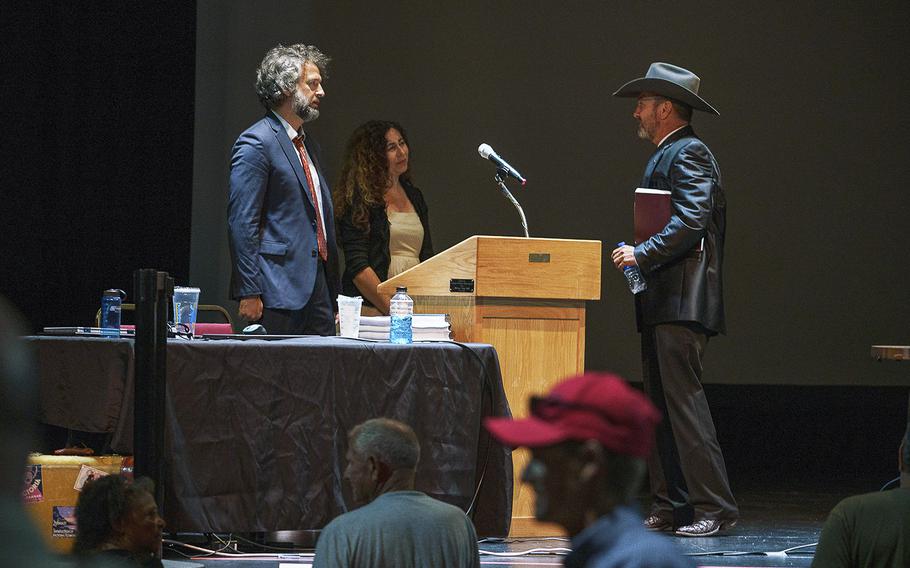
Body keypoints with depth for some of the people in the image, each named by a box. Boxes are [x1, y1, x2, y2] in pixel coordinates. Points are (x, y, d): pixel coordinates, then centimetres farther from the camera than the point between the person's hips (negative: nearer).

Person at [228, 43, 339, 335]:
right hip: (280, 290, -8)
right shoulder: (255, 143, -8)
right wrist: (249, 293, -19)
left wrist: (332, 294, 20)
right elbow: (241, 223, -14)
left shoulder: (308, 145, 21)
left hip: (318, 289, 8)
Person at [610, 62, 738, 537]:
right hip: (662, 301, 11)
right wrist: (640, 255, 13)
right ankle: (669, 506, 12)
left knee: (682, 400, -13)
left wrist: (643, 253, -20)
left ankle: (714, 507, -12)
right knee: (659, 404, 9)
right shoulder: (663, 156, 23)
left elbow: (691, 220, -21)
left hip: (682, 301, -11)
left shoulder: (689, 154, -9)